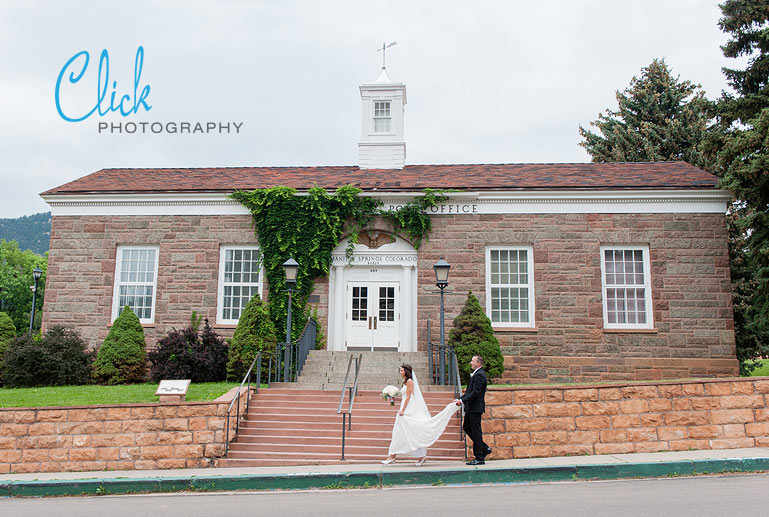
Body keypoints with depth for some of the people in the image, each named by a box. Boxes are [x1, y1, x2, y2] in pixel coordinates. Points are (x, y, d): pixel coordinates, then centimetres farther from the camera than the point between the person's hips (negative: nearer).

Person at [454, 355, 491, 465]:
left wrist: (462, 401, -20)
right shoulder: (476, 374, 17)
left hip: (475, 407, -11)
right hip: (471, 408, 11)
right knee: (466, 427, 16)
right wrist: (460, 399, 10)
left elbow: (475, 392, -22)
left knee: (476, 431, -4)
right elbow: (470, 391, 19)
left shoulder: (479, 375, -16)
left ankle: (479, 458, 3)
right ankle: (485, 448, 21)